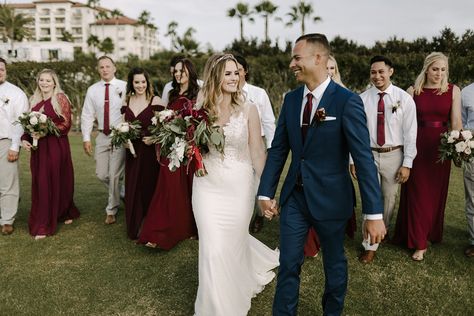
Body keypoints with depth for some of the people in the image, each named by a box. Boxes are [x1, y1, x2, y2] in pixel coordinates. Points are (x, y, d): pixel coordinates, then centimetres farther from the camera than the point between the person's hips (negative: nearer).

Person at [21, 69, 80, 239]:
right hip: (38, 147, 5)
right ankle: (42, 225, 16)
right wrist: (24, 139, -1)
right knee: (40, 184, 6)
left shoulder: (61, 98, -2)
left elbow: (66, 124, -8)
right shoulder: (34, 100, 14)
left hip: (56, 145, -5)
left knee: (57, 181, 0)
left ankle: (64, 213, 17)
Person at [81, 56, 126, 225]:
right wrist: (86, 138, 2)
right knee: (101, 174, 9)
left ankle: (111, 211, 14)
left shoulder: (125, 87, -4)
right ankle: (119, 193, 37)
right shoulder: (92, 90, 8)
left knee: (115, 174, -3)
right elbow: (87, 115, 9)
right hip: (102, 136, 5)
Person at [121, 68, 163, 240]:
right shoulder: (127, 101, 9)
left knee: (149, 187, 3)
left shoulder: (155, 100, -5)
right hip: (132, 150, 4)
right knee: (132, 188, 7)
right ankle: (133, 229, 22)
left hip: (150, 149, -4)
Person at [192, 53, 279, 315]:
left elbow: (257, 151, -3)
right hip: (207, 186, 1)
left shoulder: (248, 109, -4)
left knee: (234, 243, 10)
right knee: (213, 247, 5)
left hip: (239, 185, -1)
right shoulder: (201, 109, 0)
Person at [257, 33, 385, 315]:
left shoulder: (347, 101, -15)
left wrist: (374, 213, -19)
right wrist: (266, 193, 3)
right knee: (288, 265, 11)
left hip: (330, 199, -4)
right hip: (294, 197, 4)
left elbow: (364, 157, -17)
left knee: (335, 264, 17)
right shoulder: (291, 99, 2)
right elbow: (278, 149, 6)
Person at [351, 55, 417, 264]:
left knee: (389, 198, 16)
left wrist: (407, 164, -7)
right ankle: (370, 246, 13)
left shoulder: (404, 98, -6)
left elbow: (410, 133, -5)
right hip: (368, 154, 0)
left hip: (393, 155, 0)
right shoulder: (362, 99, -4)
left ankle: (384, 229, 43)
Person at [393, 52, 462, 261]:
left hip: (440, 146, 1)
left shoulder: (453, 91, 2)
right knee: (417, 193, 2)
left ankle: (432, 234, 32)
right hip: (417, 145, -1)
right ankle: (419, 243, 12)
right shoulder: (413, 91, 1)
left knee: (436, 193, 11)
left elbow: (456, 122, -3)